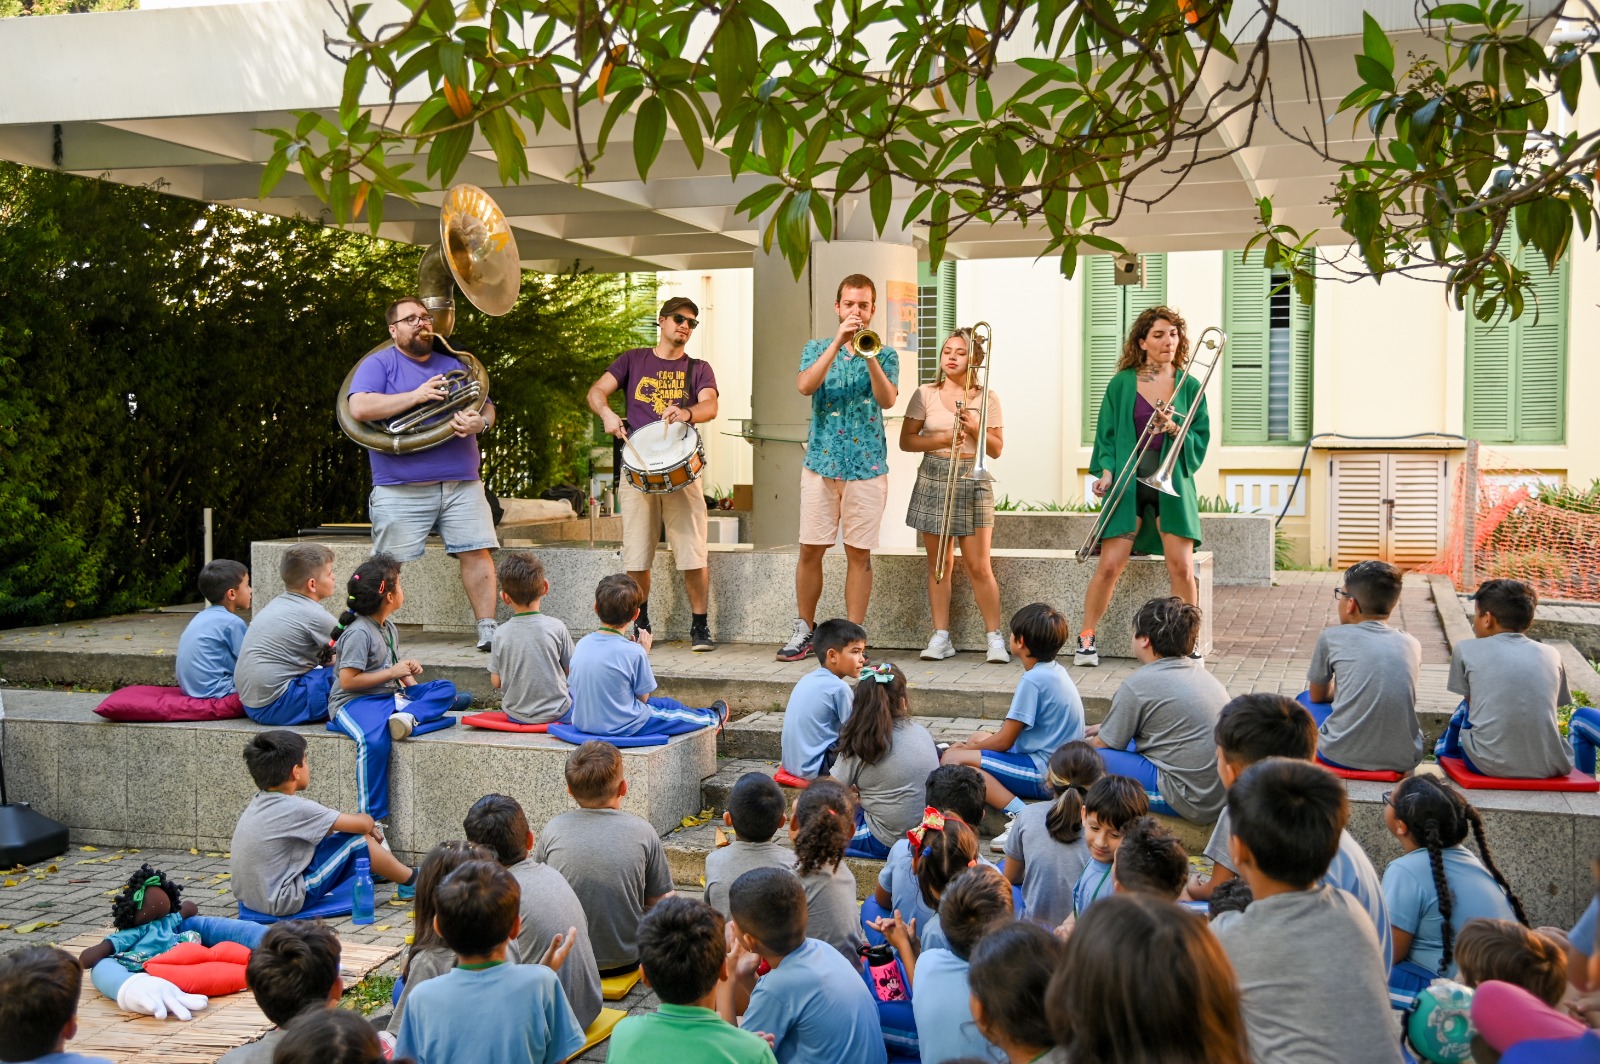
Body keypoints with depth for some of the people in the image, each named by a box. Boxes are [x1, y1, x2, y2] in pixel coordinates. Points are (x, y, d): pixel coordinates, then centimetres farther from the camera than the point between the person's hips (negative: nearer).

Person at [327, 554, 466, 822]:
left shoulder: (389, 628, 17)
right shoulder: (359, 633, -12)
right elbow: (348, 680, -18)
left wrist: (409, 673, 9)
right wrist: (393, 672, -14)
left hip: (391, 697, 9)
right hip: (353, 701, -9)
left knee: (445, 688, -3)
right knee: (375, 740, -38)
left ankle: (408, 717, -32)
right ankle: (372, 818, -33)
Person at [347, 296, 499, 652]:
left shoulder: (454, 364, 20)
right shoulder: (379, 364, 3)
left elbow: (487, 407, 17)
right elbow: (360, 408, -13)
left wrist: (480, 423, -8)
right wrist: (416, 395, -14)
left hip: (462, 485, 4)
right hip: (401, 489, -4)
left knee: (478, 553, -4)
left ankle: (488, 630, 2)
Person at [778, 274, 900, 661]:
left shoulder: (885, 354, 5)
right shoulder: (817, 348, 8)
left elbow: (887, 400, -13)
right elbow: (805, 386, -13)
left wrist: (868, 355, -26)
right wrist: (838, 343, -19)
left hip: (867, 466, -1)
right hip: (821, 462, 1)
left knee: (859, 554, 2)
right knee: (810, 550, 3)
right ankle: (804, 629, 17)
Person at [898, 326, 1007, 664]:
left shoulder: (987, 398, 4)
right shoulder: (925, 395, 5)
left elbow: (996, 450, 4)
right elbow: (906, 440, 1)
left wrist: (974, 428, -13)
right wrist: (943, 439, -12)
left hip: (972, 482, -1)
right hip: (933, 480, 1)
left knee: (978, 567, -6)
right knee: (939, 564, 4)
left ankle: (995, 637, 3)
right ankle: (941, 637, 10)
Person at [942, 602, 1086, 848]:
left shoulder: (1033, 680, -19)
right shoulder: (1055, 670, 11)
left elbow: (1004, 741, -15)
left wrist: (965, 748, 1)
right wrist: (972, 745, 16)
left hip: (1044, 776, -11)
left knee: (953, 759, -18)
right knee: (978, 737, 26)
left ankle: (1020, 815, -25)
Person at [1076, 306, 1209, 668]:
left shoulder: (1189, 386, 6)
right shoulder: (1121, 384, 5)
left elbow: (1200, 440, 4)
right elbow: (1107, 435, 5)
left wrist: (1176, 430, -14)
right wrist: (1106, 472, -9)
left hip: (1172, 484, 1)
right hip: (1128, 482, -1)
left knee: (1182, 567, -8)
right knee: (1109, 566, -7)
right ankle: (1086, 638, 7)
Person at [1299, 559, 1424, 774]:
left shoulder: (1332, 637, 1)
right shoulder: (1411, 644, 9)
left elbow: (1317, 696, 16)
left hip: (1342, 755, -3)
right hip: (1404, 758, 3)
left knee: (1304, 700, 28)